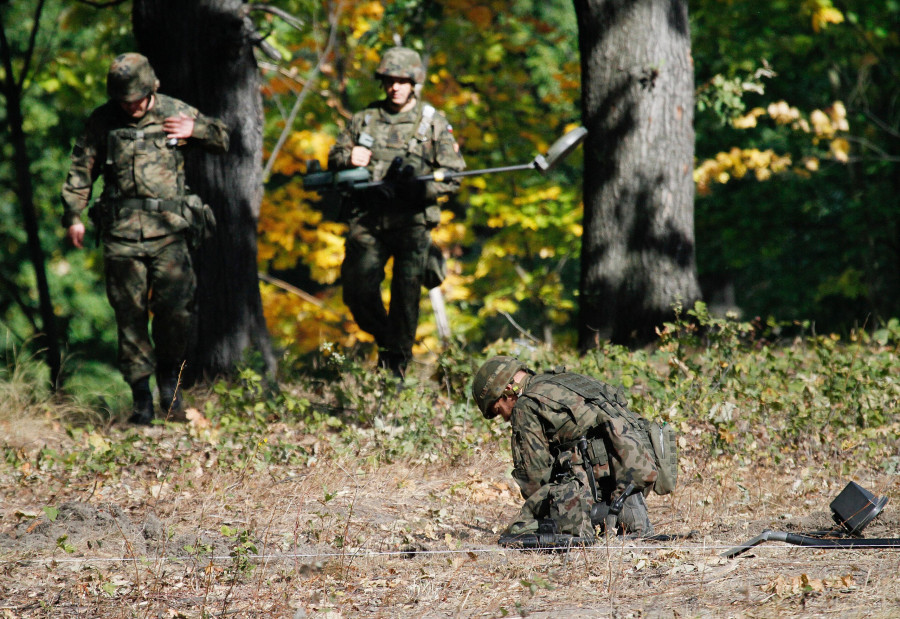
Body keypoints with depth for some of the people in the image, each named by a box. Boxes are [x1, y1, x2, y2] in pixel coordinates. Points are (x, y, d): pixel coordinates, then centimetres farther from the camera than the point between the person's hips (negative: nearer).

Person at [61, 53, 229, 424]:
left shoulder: (176, 113, 7)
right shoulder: (102, 122, 6)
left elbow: (223, 138, 18)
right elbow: (81, 169, 13)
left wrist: (195, 130, -1)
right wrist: (73, 215, 6)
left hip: (168, 232, 0)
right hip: (121, 235, 0)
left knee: (177, 309, -10)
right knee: (130, 316, 0)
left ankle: (170, 381, 14)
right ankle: (141, 399, 7)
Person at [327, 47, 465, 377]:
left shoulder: (434, 123, 6)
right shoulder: (364, 119, 13)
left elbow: (453, 174, 2)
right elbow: (333, 160, 18)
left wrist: (419, 187, -17)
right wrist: (349, 159, -7)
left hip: (412, 223, -2)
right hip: (367, 222, 2)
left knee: (406, 296, -6)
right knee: (358, 290, -6)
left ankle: (395, 366, 6)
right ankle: (386, 339, 22)